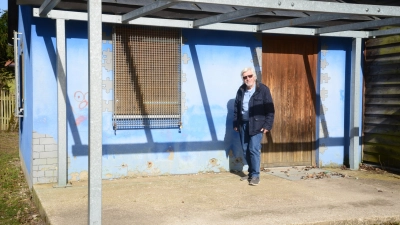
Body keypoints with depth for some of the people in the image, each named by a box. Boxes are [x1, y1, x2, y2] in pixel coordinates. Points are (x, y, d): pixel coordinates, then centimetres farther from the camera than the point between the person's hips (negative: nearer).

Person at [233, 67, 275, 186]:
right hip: (243, 124, 5)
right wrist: (235, 123, 11)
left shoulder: (263, 89, -6)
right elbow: (236, 108, 15)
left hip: (257, 125, -5)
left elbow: (270, 109, -7)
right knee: (245, 150, 9)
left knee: (254, 149, -10)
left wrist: (267, 125, -11)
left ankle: (255, 175, 0)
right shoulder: (241, 90, 9)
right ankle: (251, 172, 24)